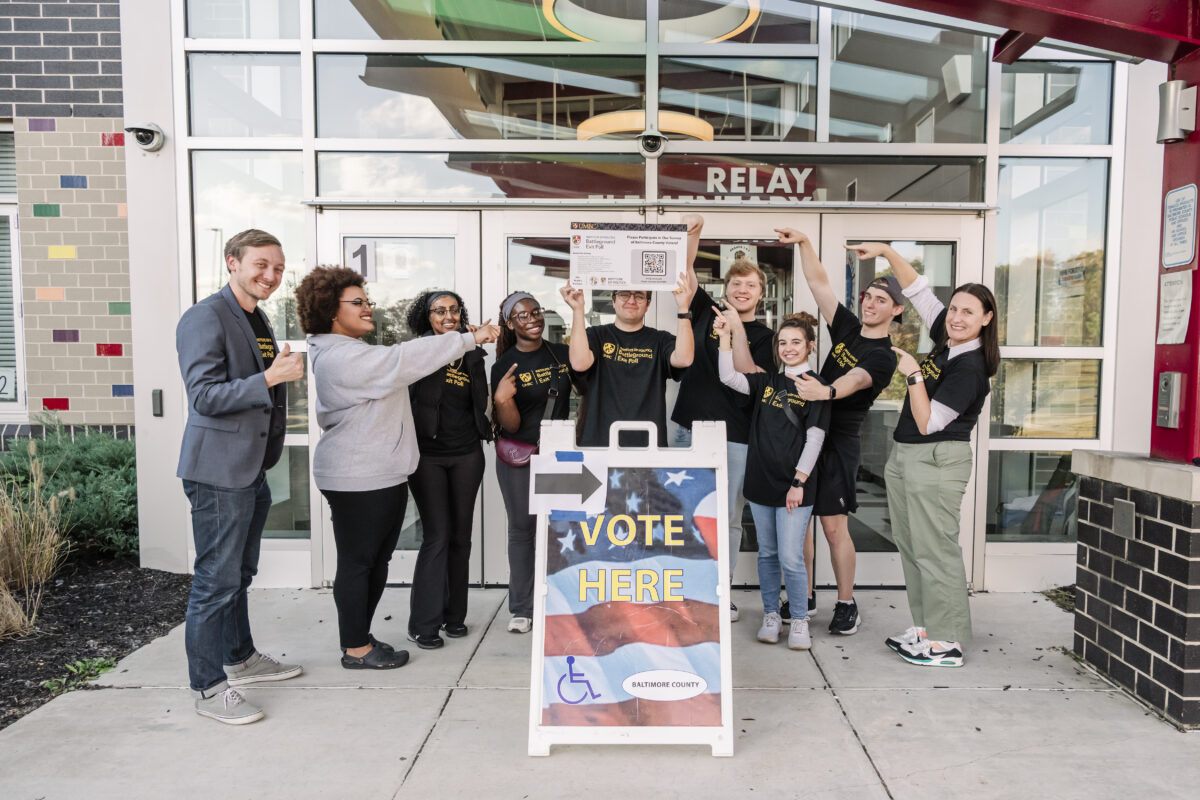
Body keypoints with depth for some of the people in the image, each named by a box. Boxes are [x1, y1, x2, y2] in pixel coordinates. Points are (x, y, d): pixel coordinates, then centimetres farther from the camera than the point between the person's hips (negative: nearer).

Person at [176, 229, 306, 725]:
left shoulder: (257, 321, 17)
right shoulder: (205, 318, -13)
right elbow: (205, 396, -21)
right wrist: (270, 377, -25)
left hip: (252, 469, 10)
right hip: (219, 470, -10)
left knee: (239, 573, 20)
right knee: (216, 580, -2)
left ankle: (241, 658, 35)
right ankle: (209, 688, 10)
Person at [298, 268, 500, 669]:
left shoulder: (352, 352, 18)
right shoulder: (341, 357, -18)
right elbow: (406, 358, -23)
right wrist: (471, 338, -19)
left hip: (382, 474, 11)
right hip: (357, 480, -11)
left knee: (377, 560, 16)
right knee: (357, 561, 1)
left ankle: (360, 635, 29)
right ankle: (356, 648, 14)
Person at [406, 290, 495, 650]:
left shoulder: (472, 354, 9)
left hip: (466, 454, 4)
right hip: (428, 455, -4)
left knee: (461, 535, 9)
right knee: (437, 536, -6)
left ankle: (454, 614, 23)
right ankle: (423, 624, 6)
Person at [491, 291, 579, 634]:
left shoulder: (562, 353, 3)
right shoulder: (505, 365, -6)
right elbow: (509, 425, -10)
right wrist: (502, 399, -28)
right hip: (519, 459, -2)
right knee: (521, 531, 6)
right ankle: (521, 609, 16)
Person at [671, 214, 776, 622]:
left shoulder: (764, 336, 4)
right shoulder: (706, 312, 9)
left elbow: (750, 380, -11)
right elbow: (686, 269, 2)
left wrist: (738, 333, -17)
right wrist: (693, 232, -12)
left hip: (736, 437, -1)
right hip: (690, 429, 1)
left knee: (728, 519, 8)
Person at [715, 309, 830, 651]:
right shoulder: (767, 382, 10)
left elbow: (814, 439, -9)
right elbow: (729, 377, -1)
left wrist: (799, 482, -14)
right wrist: (726, 336, -9)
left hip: (793, 486, -5)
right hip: (761, 481, 5)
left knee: (791, 558, -5)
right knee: (767, 554, 13)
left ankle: (800, 621, 13)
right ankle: (770, 615, 26)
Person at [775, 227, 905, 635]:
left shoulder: (883, 357, -8)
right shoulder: (848, 328, 10)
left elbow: (855, 379, -30)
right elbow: (819, 283, 8)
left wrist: (826, 391, -50)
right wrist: (804, 243, -1)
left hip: (838, 443, -6)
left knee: (834, 526, -5)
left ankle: (847, 606, 12)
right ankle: (805, 598, 22)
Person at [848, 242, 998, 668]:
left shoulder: (970, 367, -18)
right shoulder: (946, 340, 5)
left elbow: (928, 423, -19)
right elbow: (918, 290, 13)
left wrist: (913, 374, -17)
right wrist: (885, 251, 6)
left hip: (937, 462, -9)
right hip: (905, 457, 9)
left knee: (935, 550, -3)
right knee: (910, 546, 14)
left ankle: (948, 643, 8)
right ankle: (925, 629, 25)